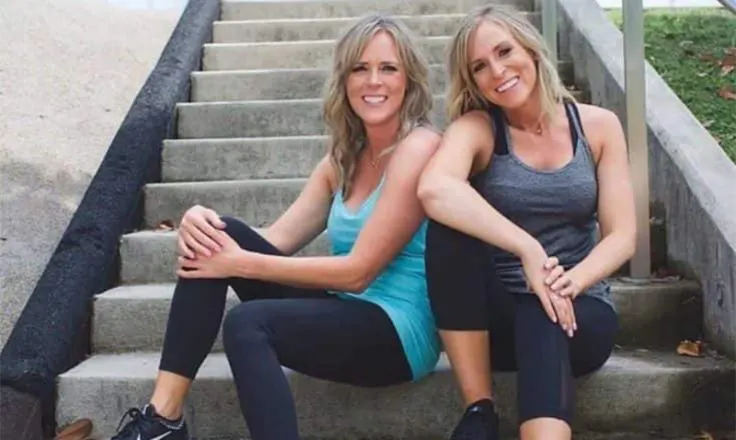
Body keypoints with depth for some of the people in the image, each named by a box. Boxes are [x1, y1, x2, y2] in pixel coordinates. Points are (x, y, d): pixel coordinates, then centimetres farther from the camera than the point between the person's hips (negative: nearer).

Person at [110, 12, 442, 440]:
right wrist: (203, 224, -15)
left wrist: (242, 265, -16)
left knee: (248, 322, -30)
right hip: (343, 313, 8)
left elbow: (358, 271, -17)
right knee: (218, 238, -6)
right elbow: (276, 241, 5)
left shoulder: (419, 147, -12)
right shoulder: (345, 157, 12)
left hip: (397, 333, -8)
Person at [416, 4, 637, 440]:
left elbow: (622, 236, -4)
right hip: (493, 313, 0)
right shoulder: (475, 128, -6)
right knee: (449, 227, -29)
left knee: (541, 319, -35)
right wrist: (528, 249, -36)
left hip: (579, 311, 0)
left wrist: (572, 281, -24)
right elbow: (433, 189, -30)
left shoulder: (598, 125, 1)